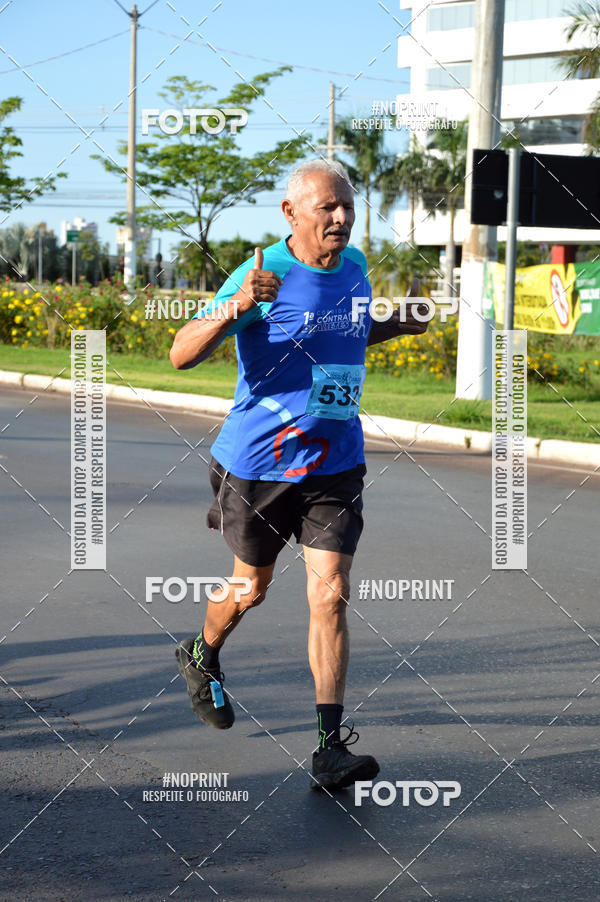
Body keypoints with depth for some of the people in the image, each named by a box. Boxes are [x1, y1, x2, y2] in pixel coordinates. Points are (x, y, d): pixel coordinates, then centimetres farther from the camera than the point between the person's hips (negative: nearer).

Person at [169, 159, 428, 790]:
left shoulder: (354, 266, 5)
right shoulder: (264, 274, -15)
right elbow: (182, 355, -20)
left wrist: (396, 326, 8)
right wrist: (236, 307, -37)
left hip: (335, 463, 3)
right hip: (259, 461, -3)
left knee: (330, 595, -8)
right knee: (252, 588, 15)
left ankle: (330, 748, -7)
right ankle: (201, 656, 49)